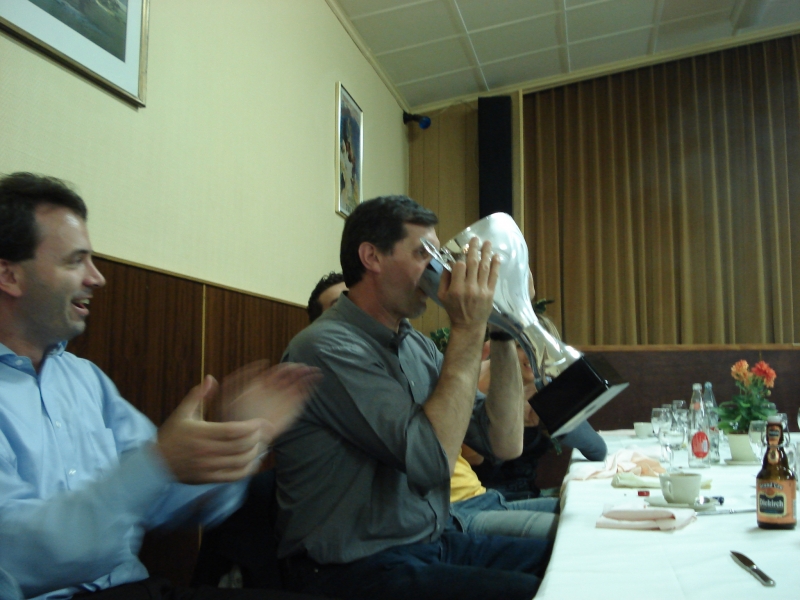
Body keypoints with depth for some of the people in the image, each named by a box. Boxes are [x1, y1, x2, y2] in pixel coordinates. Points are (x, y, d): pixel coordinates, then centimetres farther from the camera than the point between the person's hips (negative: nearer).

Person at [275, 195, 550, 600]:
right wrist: (468, 330, -21)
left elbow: (505, 443, 4)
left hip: (431, 544, 8)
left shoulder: (416, 346, 7)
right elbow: (432, 459, -26)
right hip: (359, 566, -7)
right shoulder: (327, 348, -17)